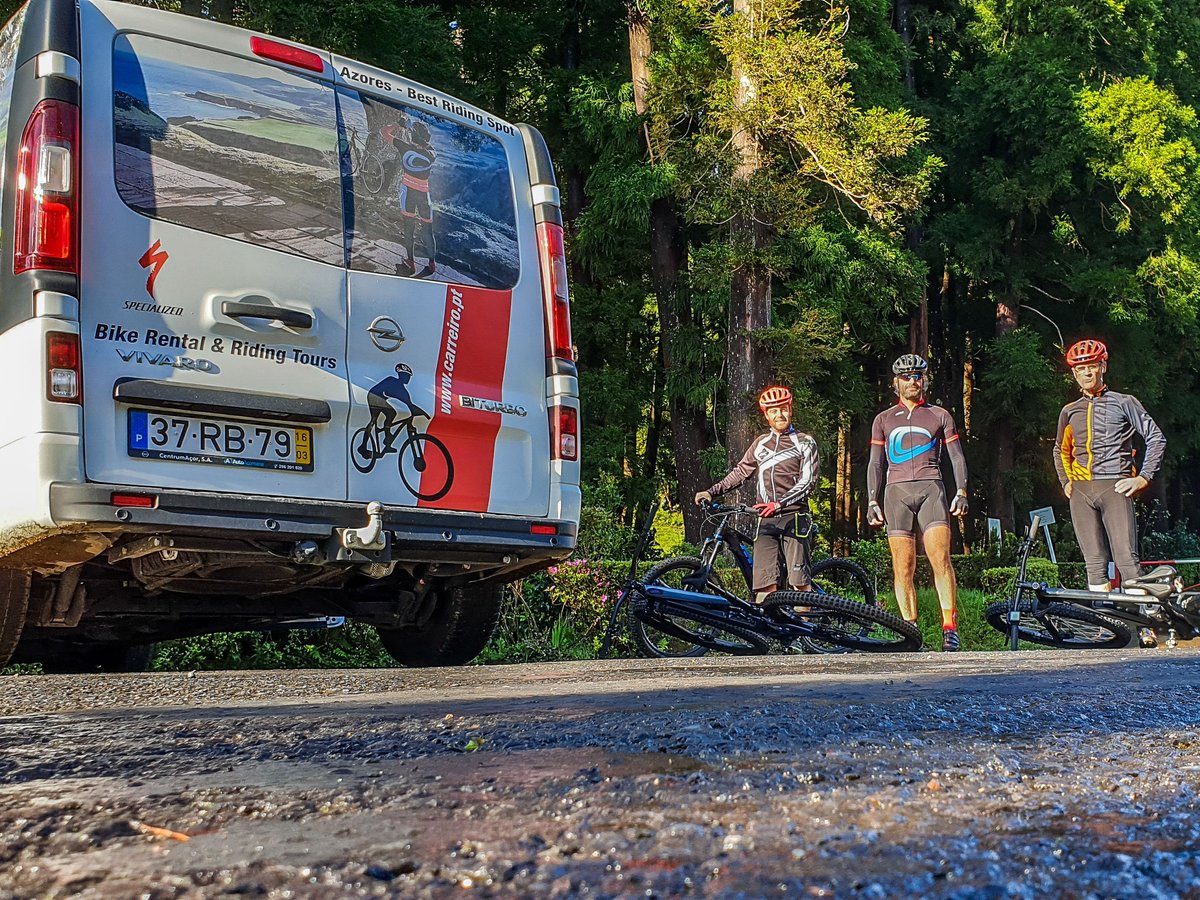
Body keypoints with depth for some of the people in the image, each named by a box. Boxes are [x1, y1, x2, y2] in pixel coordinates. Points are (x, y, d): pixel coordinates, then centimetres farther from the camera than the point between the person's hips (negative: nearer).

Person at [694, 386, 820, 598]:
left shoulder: (805, 443, 5)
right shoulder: (760, 443, 20)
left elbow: (808, 481, -7)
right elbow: (740, 472, 22)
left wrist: (779, 504, -21)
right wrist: (711, 492, 9)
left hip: (793, 517, -4)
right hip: (766, 519, 4)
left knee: (799, 580, -12)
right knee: (766, 583, -6)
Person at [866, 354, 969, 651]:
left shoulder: (939, 415, 15)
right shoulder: (884, 419, 18)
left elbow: (957, 457, 13)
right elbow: (875, 463, 16)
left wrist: (961, 492, -1)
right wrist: (872, 501, 6)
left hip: (930, 489, -1)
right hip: (897, 492, 1)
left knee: (940, 557, -15)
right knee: (903, 566, -3)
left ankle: (950, 626, -13)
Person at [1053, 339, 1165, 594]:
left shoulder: (1123, 403, 6)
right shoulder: (1069, 411, 17)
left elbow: (1156, 438, 5)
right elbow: (1061, 450, 32)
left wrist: (1144, 477, -3)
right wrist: (1065, 482, 18)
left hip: (1115, 488, -4)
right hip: (1081, 493, 4)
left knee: (1126, 558, -12)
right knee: (1094, 562, 2)